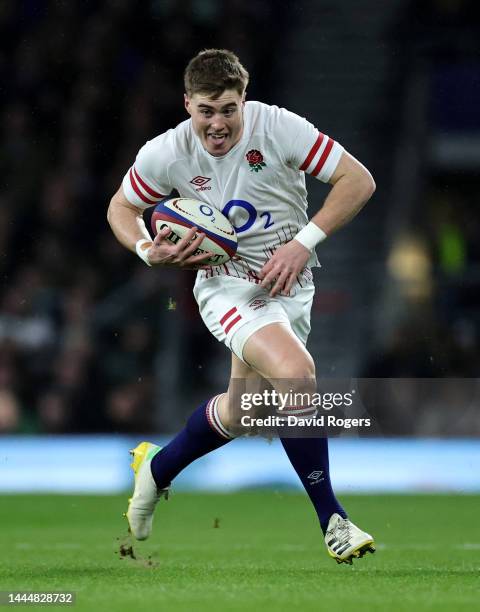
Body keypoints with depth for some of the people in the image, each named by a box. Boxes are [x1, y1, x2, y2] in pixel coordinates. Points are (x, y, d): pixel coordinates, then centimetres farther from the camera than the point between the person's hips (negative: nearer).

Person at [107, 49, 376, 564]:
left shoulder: (278, 127, -16)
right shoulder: (165, 154, -11)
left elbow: (358, 180, -13)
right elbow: (122, 207, 8)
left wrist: (304, 243, -19)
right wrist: (148, 251, -12)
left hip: (288, 286, 3)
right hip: (228, 284, -2)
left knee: (238, 413, 13)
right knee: (295, 372, -28)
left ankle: (157, 468, 43)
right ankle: (332, 520, -19)